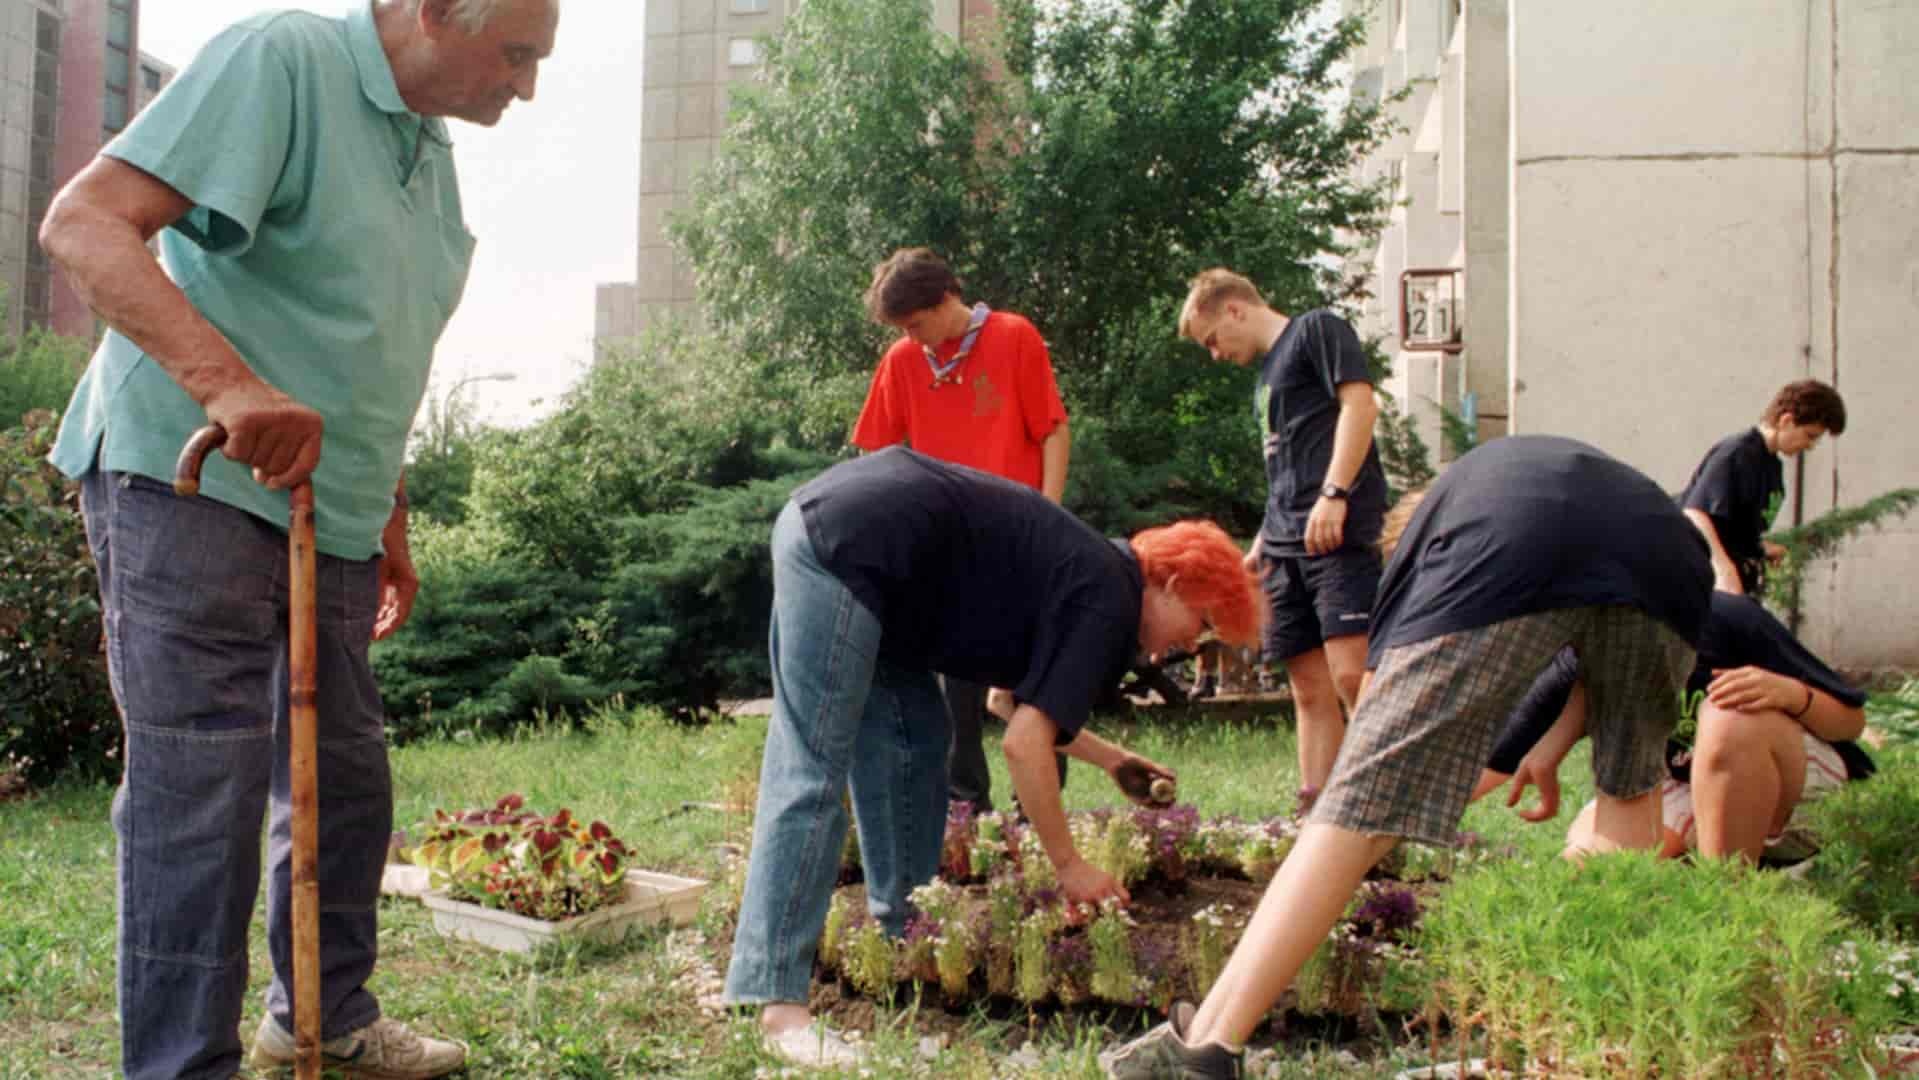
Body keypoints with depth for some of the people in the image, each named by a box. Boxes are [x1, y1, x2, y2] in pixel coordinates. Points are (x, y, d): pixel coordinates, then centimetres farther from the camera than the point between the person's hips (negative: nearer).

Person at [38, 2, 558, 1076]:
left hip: (331, 513, 9)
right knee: (202, 790, -6)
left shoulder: (431, 153, 13)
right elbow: (84, 223, -21)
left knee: (345, 778, 14)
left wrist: (389, 521, 21)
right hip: (191, 480, -8)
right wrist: (227, 382, -35)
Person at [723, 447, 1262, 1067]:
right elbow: (1024, 743, -13)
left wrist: (1110, 759, 36)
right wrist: (1068, 865, -3)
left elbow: (1022, 703, 32)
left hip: (828, 520, 10)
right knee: (812, 778, -11)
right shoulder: (1108, 604, -6)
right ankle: (778, 1002, -8)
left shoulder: (1086, 570, 21)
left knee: (915, 739, 15)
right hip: (844, 547, -10)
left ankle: (904, 937, 26)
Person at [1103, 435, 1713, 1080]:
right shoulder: (1580, 466, 49)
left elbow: (1376, 681, 34)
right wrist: (1551, 751, 58)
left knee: (1361, 806, -6)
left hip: (1505, 563, -3)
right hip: (1662, 553, 4)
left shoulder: (1421, 522, 39)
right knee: (1631, 786, 28)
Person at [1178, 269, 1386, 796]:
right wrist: (1263, 544, 21)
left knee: (1350, 672, -18)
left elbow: (1359, 403, -10)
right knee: (1310, 690, 5)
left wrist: (1334, 494, -19)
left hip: (1337, 530, -8)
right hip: (1288, 544, 9)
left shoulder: (1317, 328, 4)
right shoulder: (1266, 376, 27)